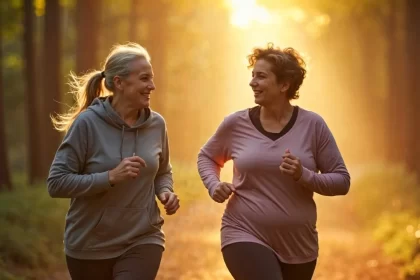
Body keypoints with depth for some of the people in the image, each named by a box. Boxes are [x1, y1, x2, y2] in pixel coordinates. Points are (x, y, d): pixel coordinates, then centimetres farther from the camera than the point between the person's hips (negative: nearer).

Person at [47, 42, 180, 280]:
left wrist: (165, 192, -7)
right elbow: (56, 183, -16)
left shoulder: (156, 124, -1)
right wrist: (111, 177, -26)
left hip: (143, 240, 2)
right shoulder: (87, 123, -14)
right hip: (90, 246, -2)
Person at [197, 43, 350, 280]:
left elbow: (342, 180, -2)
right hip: (246, 236, -2)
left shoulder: (312, 125, -5)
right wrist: (214, 185, -3)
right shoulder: (237, 124, -3)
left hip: (298, 244, 2)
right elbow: (206, 156, 16)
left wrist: (304, 176, -19)